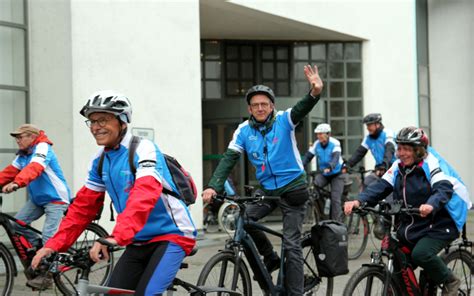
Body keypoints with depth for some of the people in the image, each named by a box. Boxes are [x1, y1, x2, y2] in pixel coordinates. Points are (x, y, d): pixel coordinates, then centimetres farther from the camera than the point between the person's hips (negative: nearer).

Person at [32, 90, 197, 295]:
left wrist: (115, 237, -46)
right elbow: (82, 207, 6)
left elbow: (143, 197, -33)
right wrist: (54, 245, -6)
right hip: (139, 242, 7)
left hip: (171, 235, -7)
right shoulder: (99, 162, 5)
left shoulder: (143, 150, -18)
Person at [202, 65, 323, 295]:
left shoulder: (283, 120, -10)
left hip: (293, 188, -4)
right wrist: (213, 186, -23)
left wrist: (315, 93, -51)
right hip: (267, 189, 4)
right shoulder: (244, 130, -3)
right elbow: (229, 158, -9)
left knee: (291, 244, -6)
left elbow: (302, 109, -29)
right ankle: (270, 258, 9)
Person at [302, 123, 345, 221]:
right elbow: (308, 156, -12)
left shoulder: (335, 143, -19)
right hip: (323, 174, 4)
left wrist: (329, 168, -54)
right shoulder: (316, 144, -7)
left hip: (337, 174, -4)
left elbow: (335, 158, -34)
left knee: (335, 198, -13)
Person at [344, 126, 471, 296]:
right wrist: (359, 201, -24)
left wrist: (431, 205, -52)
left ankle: (450, 282, -4)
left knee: (421, 254, -28)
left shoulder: (432, 164, -14)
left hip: (439, 225, -7)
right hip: (411, 226, 7)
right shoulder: (399, 167, 4)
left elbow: (444, 189, -30)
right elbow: (381, 186, -6)